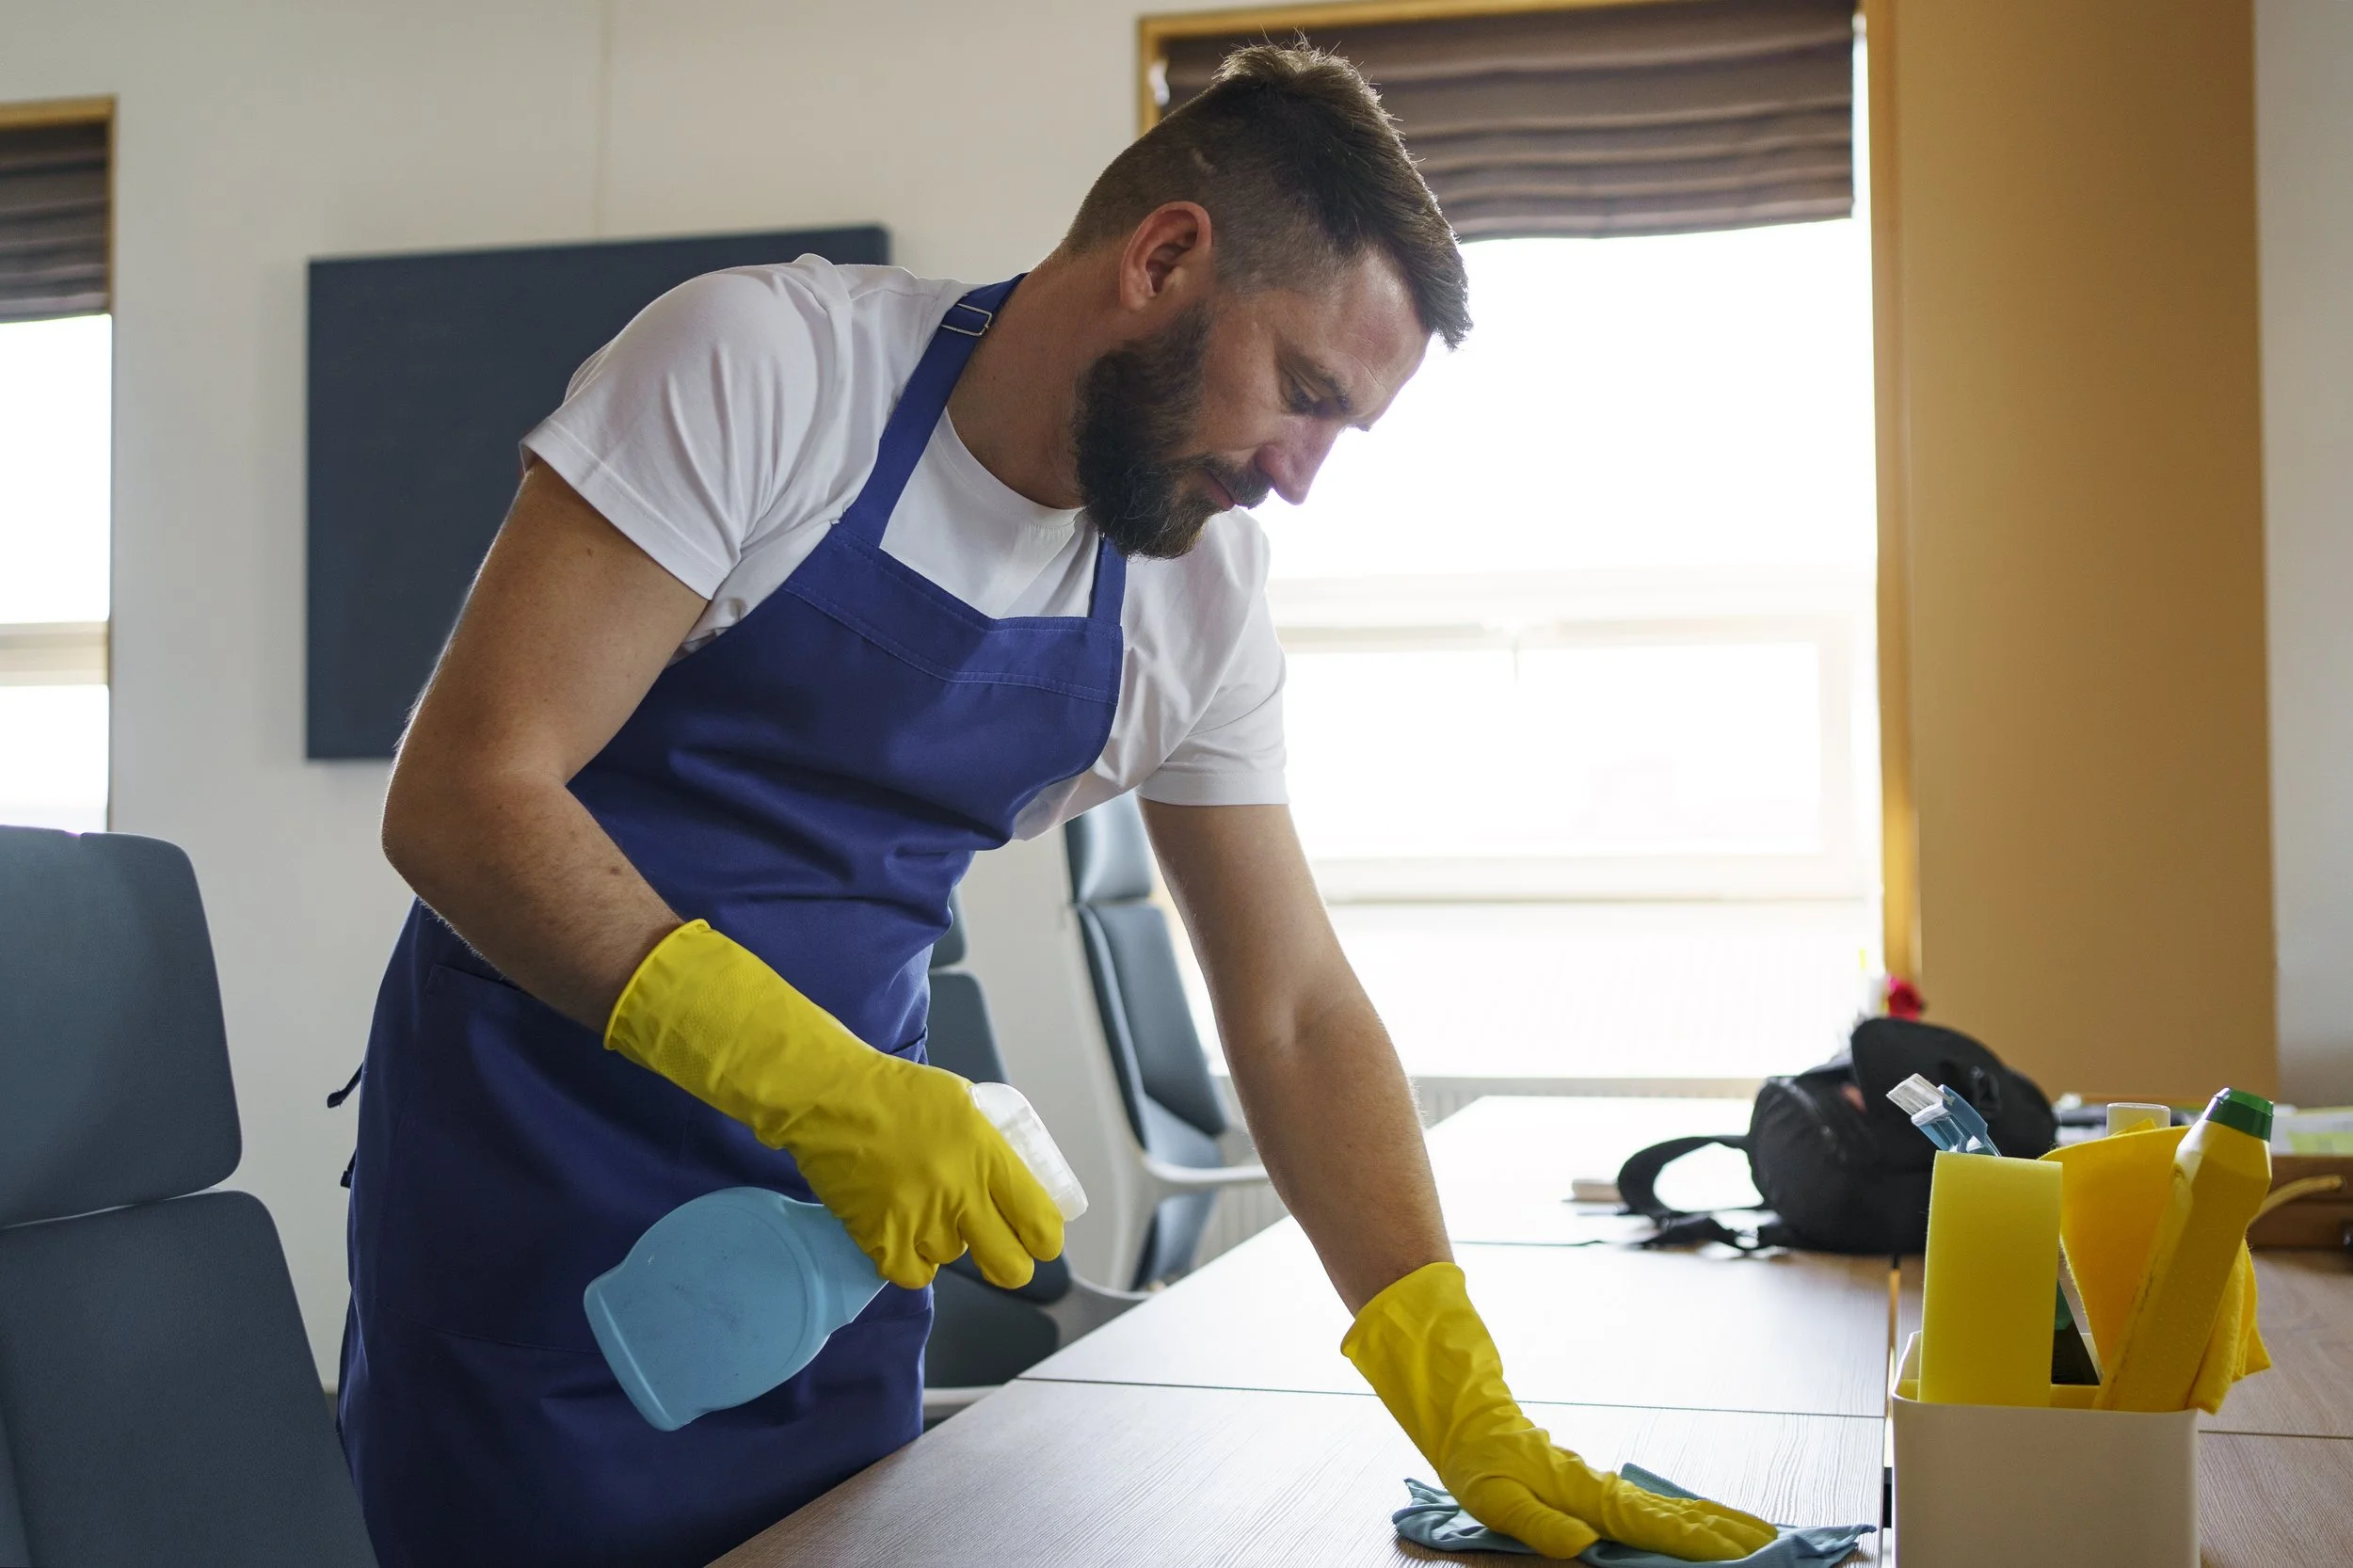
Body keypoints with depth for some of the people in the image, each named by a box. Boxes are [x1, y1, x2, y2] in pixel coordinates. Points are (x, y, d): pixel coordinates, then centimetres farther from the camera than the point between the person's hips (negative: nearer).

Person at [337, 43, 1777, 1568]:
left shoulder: (1203, 599, -3)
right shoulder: (765, 364, -19)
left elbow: (1296, 1007, 1)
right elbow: (462, 796, -23)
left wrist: (1472, 1414, -7)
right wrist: (816, 1082, -33)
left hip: (845, 1217, 5)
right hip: (536, 1197, -4)